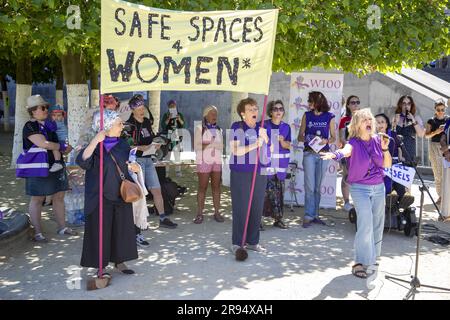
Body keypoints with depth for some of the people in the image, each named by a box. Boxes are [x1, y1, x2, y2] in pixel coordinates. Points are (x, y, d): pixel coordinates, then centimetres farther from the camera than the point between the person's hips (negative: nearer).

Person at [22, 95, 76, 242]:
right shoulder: (30, 127, -11)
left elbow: (58, 141, 22)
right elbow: (43, 143, -23)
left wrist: (65, 148, -2)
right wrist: (63, 146, -12)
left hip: (55, 166, 7)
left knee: (59, 196, 10)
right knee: (37, 199, 1)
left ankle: (62, 227, 21)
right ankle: (37, 233, 8)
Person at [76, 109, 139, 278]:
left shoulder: (123, 145, 7)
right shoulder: (96, 147, -10)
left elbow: (129, 165, 19)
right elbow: (82, 161, -28)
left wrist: (133, 167, -4)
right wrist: (95, 141, -35)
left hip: (122, 196, 6)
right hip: (101, 197, -5)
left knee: (122, 230, 12)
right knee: (101, 231, 2)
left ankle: (119, 261, 28)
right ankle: (100, 267, 15)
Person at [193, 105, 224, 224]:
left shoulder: (218, 130, 15)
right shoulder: (200, 128, 1)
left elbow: (221, 146, 12)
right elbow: (197, 146, -7)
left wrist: (209, 144, -5)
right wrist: (214, 144, -11)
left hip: (217, 161, 4)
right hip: (204, 161, -4)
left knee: (216, 187, 3)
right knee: (202, 187, -3)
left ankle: (217, 212, 6)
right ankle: (200, 213, 0)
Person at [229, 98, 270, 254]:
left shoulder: (261, 128, 10)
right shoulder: (237, 127, -5)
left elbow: (268, 151, 13)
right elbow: (235, 150, -14)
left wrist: (264, 138, -5)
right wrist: (254, 145, -23)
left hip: (259, 172, 5)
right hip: (241, 173, -5)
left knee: (257, 208, 8)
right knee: (241, 209, -3)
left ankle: (252, 242, 20)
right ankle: (237, 243, 8)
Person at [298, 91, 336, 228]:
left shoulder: (329, 117, 4)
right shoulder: (307, 115, 7)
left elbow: (333, 137, 8)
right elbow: (300, 136, 7)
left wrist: (326, 141, -12)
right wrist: (306, 138, -14)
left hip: (323, 154, 1)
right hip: (309, 153, -1)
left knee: (318, 187, 8)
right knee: (310, 186, -6)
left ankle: (315, 215, 17)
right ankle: (308, 216, -2)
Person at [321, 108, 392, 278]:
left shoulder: (377, 140, 3)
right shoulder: (354, 142, -11)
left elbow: (387, 165, 8)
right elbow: (346, 150, -36)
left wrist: (385, 149, -9)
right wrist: (335, 154, -59)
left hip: (379, 187, 5)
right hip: (360, 188, -5)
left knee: (377, 225, 10)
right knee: (366, 225, -15)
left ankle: (372, 258, 28)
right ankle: (360, 263, -7)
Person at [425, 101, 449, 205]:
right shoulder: (431, 121, 6)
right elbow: (426, 135, 2)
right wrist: (436, 131, -14)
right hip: (435, 146, 0)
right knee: (438, 173, 2)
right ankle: (440, 195, 9)